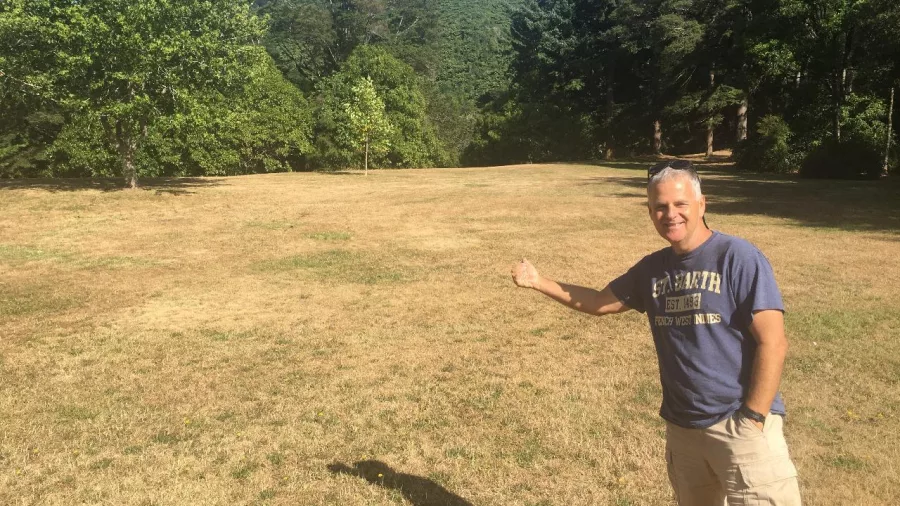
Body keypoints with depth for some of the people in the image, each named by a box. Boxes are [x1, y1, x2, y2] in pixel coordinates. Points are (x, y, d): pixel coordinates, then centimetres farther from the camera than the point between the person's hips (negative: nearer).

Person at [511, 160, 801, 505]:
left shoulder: (738, 257, -14)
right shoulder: (652, 268, 5)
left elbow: (773, 343, -16)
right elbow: (600, 302, 14)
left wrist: (752, 419, -18)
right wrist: (538, 282, 4)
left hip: (739, 426, -6)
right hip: (682, 427, 6)